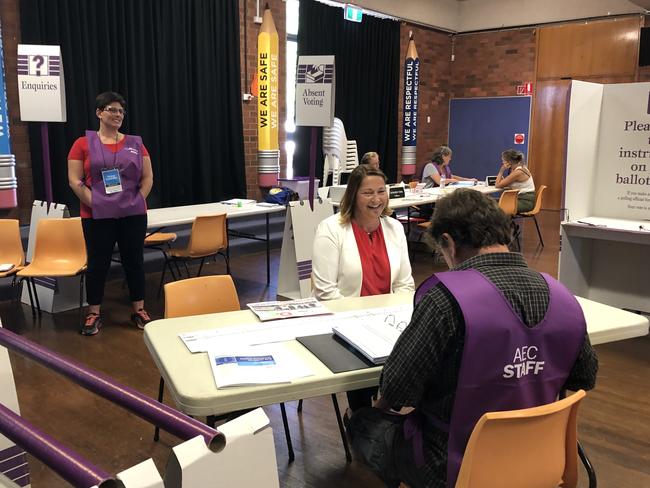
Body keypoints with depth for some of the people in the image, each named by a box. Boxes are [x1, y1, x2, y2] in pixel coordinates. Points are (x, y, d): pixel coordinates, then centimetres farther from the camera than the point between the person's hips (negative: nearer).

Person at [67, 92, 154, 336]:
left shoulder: (136, 143, 7)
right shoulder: (83, 144, 1)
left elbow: (148, 177, 7)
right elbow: (75, 181, -3)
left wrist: (137, 201, -4)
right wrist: (94, 204, -11)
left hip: (133, 214, 2)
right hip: (97, 216, -2)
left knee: (134, 261, 8)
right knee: (98, 263, 5)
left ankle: (139, 310, 19)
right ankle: (94, 314, 18)